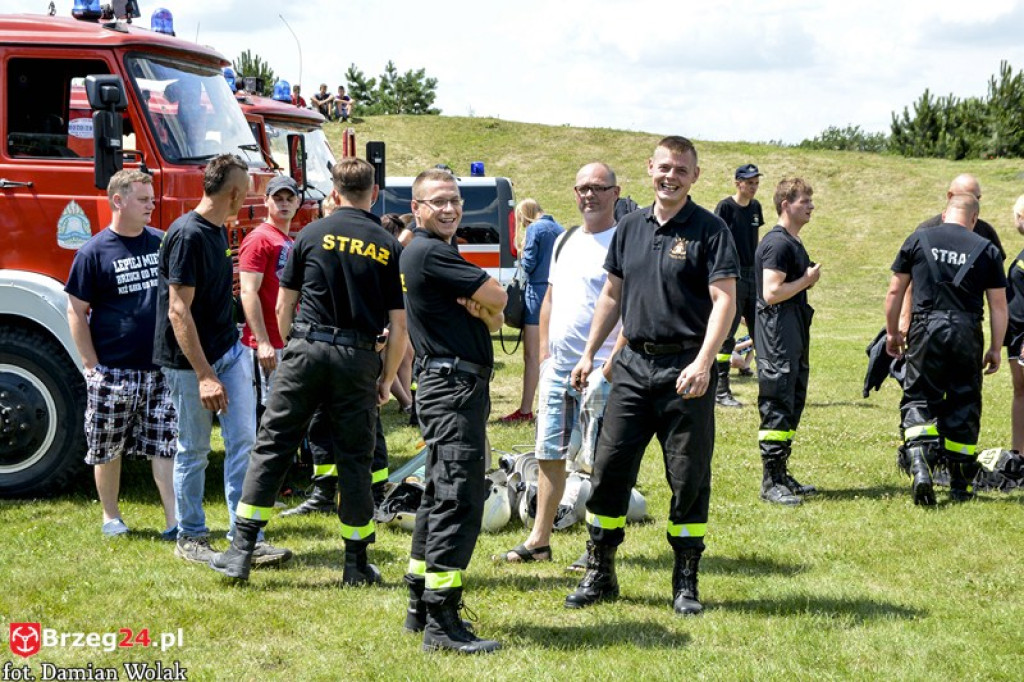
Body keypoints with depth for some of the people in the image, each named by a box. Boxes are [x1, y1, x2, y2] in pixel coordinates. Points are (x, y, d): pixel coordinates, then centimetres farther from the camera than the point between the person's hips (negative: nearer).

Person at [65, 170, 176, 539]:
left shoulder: (162, 242, 6)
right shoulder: (94, 252, -6)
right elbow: (76, 310, -4)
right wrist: (92, 365, -8)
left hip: (161, 368, 3)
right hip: (113, 371, -3)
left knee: (166, 445, -1)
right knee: (108, 449, 9)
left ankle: (175, 520, -2)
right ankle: (111, 516, 24)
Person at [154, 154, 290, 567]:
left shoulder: (218, 231, 9)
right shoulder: (187, 235, -18)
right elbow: (178, 310, -21)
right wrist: (204, 375, -24)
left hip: (229, 352, 8)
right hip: (190, 361, -7)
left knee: (243, 440, 0)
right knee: (193, 451, 5)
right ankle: (190, 537, 18)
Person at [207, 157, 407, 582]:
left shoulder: (312, 234, 4)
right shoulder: (389, 247, 4)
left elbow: (284, 306, 7)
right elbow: (399, 326, 2)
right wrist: (387, 378, 13)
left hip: (308, 348, 0)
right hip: (359, 358, 1)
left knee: (272, 446, 4)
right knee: (354, 458, 8)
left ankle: (241, 550, 2)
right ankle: (357, 563, 14)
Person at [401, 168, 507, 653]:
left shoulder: (435, 253, 20)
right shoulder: (430, 253, -12)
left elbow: (496, 317, 17)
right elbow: (497, 297, -14)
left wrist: (482, 310, -5)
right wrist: (486, 306, 8)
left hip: (452, 387, 11)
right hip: (454, 385, -11)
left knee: (440, 498, 15)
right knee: (458, 500, -13)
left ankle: (420, 607, 23)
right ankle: (442, 624, -15)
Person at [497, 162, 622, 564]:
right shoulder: (564, 241, 15)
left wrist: (609, 369, -20)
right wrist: (544, 355, 11)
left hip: (598, 369, -8)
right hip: (557, 366, 8)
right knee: (549, 455, 12)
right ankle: (539, 540, 20)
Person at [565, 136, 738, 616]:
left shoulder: (709, 230, -4)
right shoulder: (630, 227, 12)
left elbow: (725, 300, -11)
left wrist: (703, 363, -23)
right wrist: (589, 353, 16)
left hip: (685, 369, -4)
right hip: (633, 364, 5)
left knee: (689, 478, 2)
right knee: (609, 469, 4)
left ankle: (686, 583, 13)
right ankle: (599, 575, 16)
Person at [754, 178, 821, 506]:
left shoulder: (794, 242, 17)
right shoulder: (777, 243, -15)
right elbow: (771, 293, -23)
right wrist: (807, 280, -13)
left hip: (793, 335, 11)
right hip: (776, 335, -11)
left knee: (792, 406, 14)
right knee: (777, 408, -8)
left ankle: (781, 475, 21)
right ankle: (771, 482, -6)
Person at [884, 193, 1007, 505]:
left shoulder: (918, 240, 6)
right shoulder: (987, 249, 6)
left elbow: (895, 292, 8)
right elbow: (998, 305, 5)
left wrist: (892, 333, 19)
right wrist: (995, 349, 13)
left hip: (926, 327, 0)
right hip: (967, 333, 1)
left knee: (918, 398, 6)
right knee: (964, 406, 11)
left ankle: (919, 465, -18)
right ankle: (960, 486, 16)